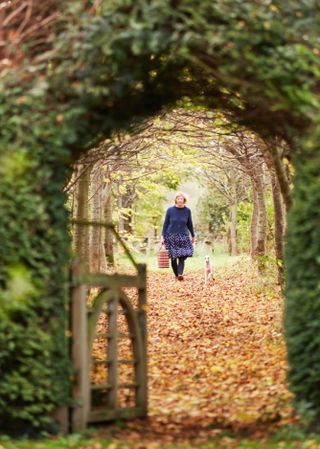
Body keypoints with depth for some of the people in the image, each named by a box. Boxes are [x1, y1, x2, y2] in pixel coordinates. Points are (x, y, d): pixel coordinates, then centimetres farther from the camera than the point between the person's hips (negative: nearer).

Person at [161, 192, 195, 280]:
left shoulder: (187, 211, 2)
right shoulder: (170, 210, -2)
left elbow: (189, 224, 13)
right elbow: (165, 223, 3)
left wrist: (193, 236, 21)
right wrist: (163, 236, -2)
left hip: (183, 237, 0)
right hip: (171, 237, 0)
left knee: (182, 257, -14)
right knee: (173, 258, 3)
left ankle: (180, 274, -25)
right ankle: (176, 275, 14)